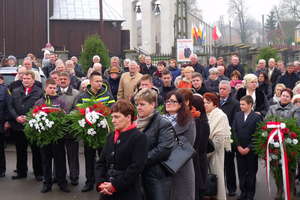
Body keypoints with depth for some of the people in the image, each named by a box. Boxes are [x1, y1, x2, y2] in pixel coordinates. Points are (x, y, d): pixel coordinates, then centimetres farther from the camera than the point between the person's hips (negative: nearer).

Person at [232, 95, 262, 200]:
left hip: (251, 150, -3)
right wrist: (238, 146, -6)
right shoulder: (237, 115, 6)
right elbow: (234, 131, 3)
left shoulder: (257, 117, -6)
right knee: (241, 172, 8)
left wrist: (249, 148, -13)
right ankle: (243, 192, 19)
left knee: (251, 172, 6)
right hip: (239, 149, 3)